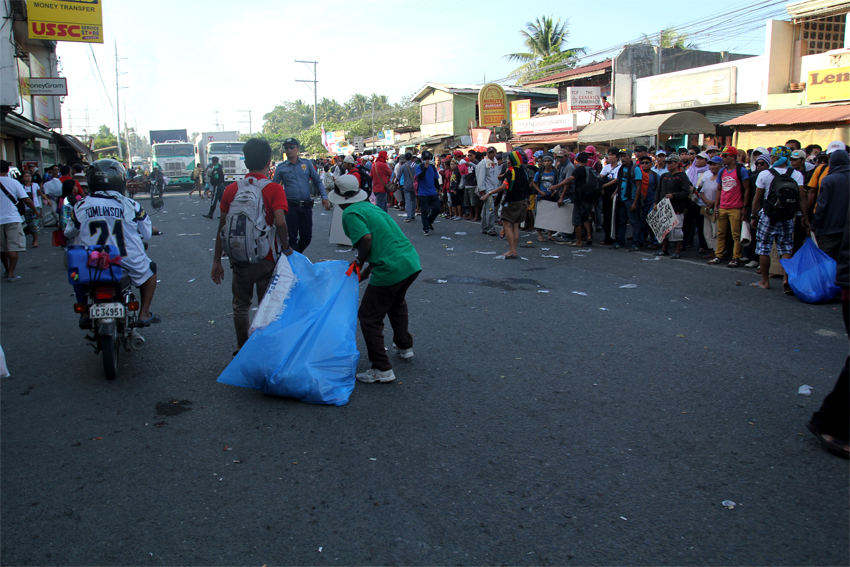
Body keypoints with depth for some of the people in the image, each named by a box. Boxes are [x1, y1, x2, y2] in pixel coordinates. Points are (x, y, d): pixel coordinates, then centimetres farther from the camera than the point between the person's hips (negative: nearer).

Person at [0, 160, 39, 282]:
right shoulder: (14, 182, -5)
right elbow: (26, 200, -7)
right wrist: (36, 211, 8)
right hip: (12, 219, -2)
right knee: (13, 247, -1)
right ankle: (11, 274, -5)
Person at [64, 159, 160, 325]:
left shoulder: (80, 207, -5)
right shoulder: (130, 205, -9)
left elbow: (69, 234, 9)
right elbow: (146, 233, 1)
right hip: (129, 261, -2)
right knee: (149, 269, 28)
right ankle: (144, 314, 20)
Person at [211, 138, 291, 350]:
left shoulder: (231, 190, 0)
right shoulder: (274, 189, -11)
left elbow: (222, 227, 2)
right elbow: (280, 222, -25)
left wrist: (217, 261, 9)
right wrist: (286, 248, -9)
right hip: (266, 260, -2)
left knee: (240, 306, 20)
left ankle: (243, 351, 30)